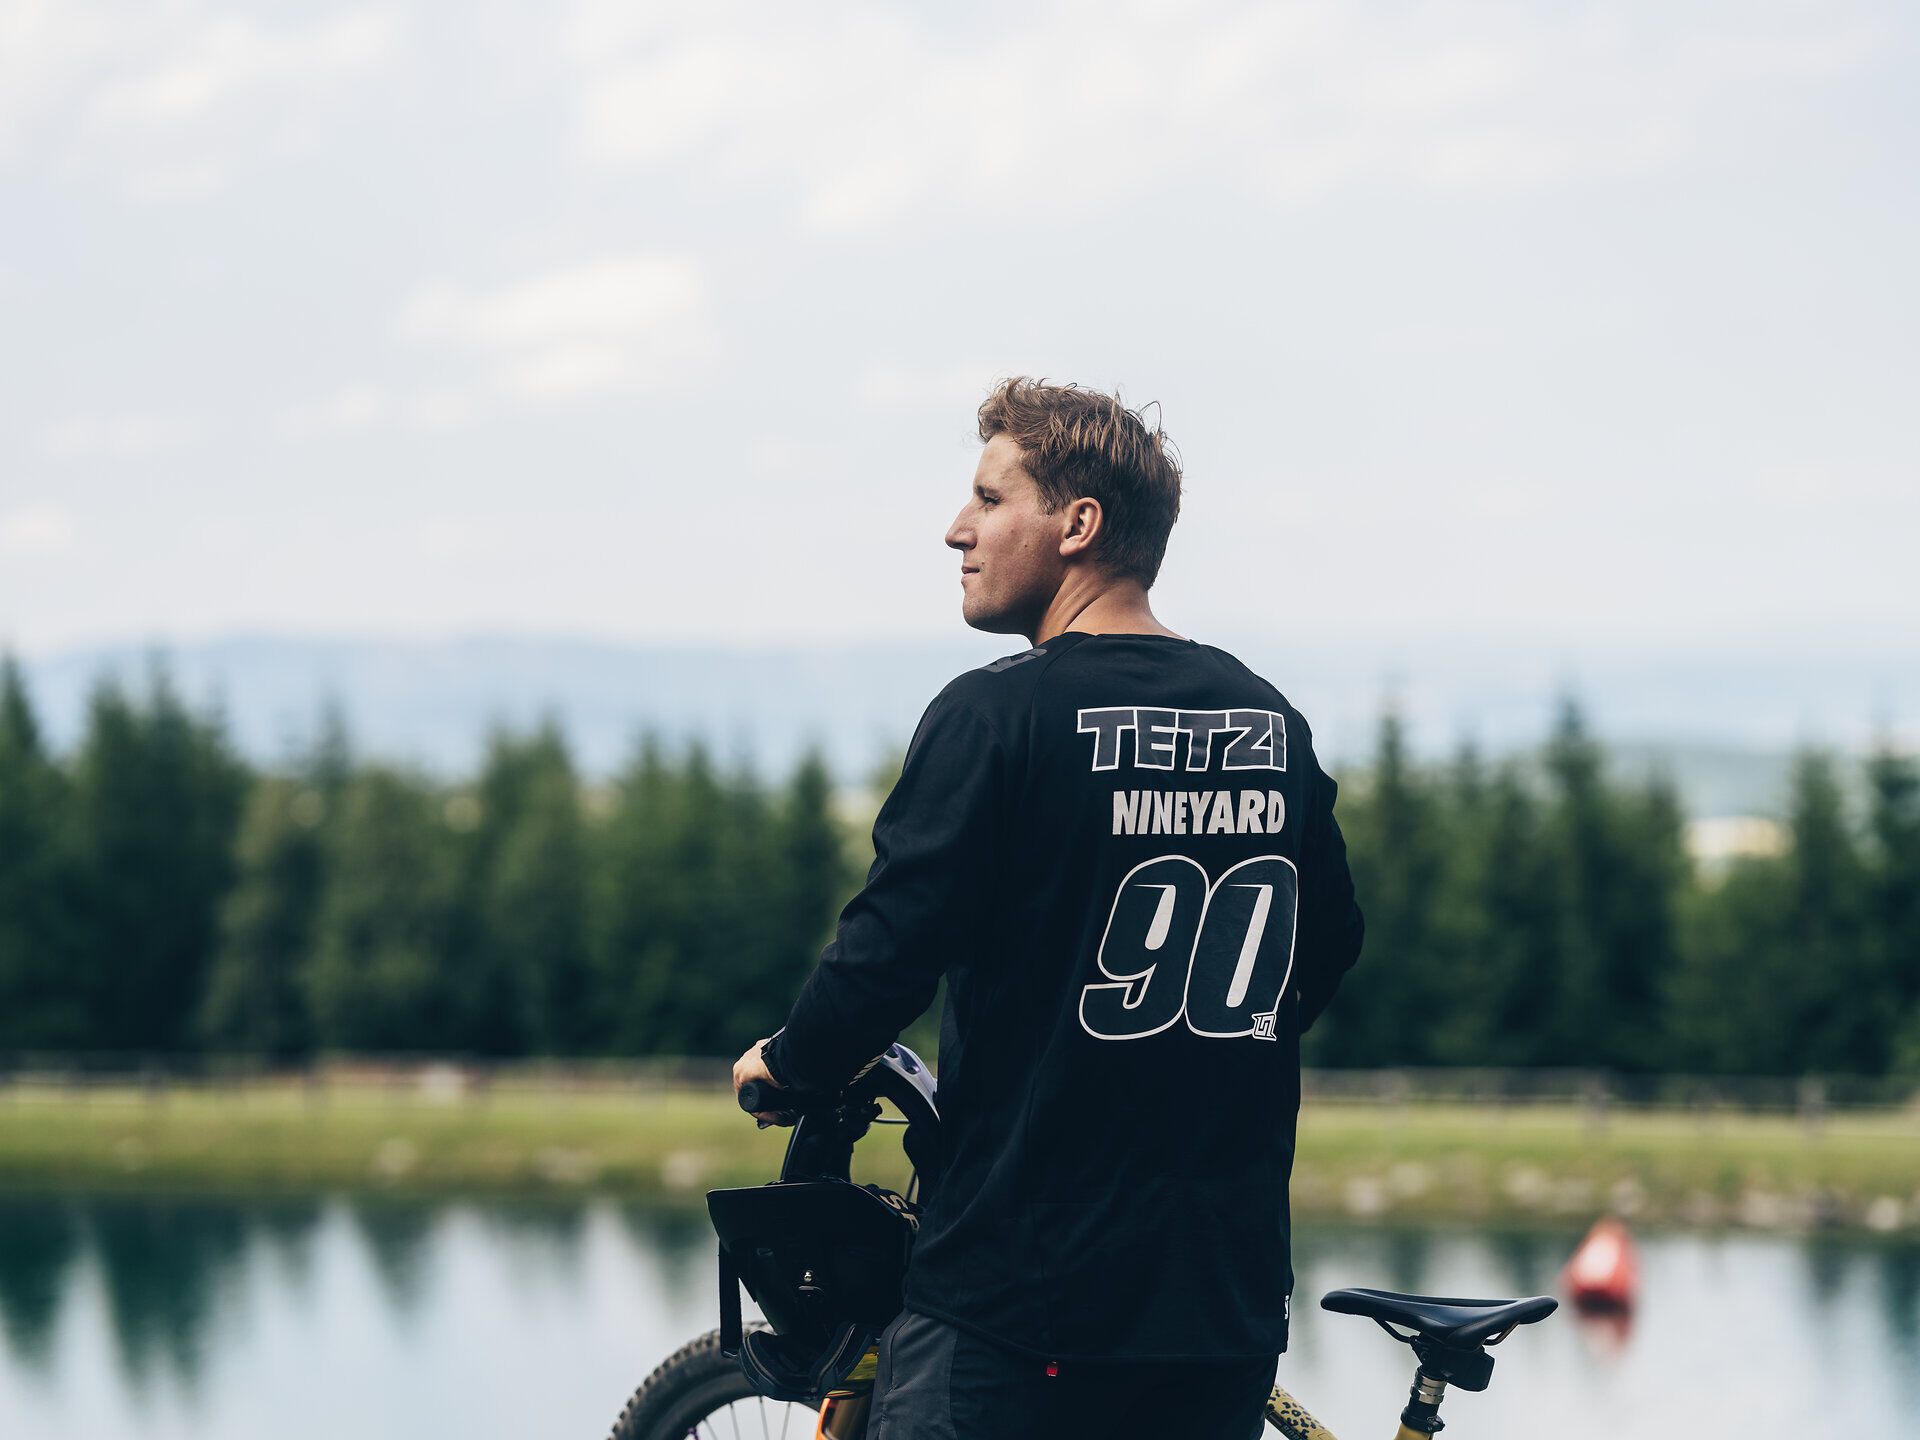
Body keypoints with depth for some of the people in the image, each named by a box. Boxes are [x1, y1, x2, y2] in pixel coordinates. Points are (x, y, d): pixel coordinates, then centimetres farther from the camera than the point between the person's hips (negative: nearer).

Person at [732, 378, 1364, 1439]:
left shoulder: (999, 714, -10)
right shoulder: (1271, 723, 8)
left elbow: (890, 949, -14)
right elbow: (1330, 943, 21)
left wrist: (787, 1063, 5)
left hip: (1021, 1297, -6)